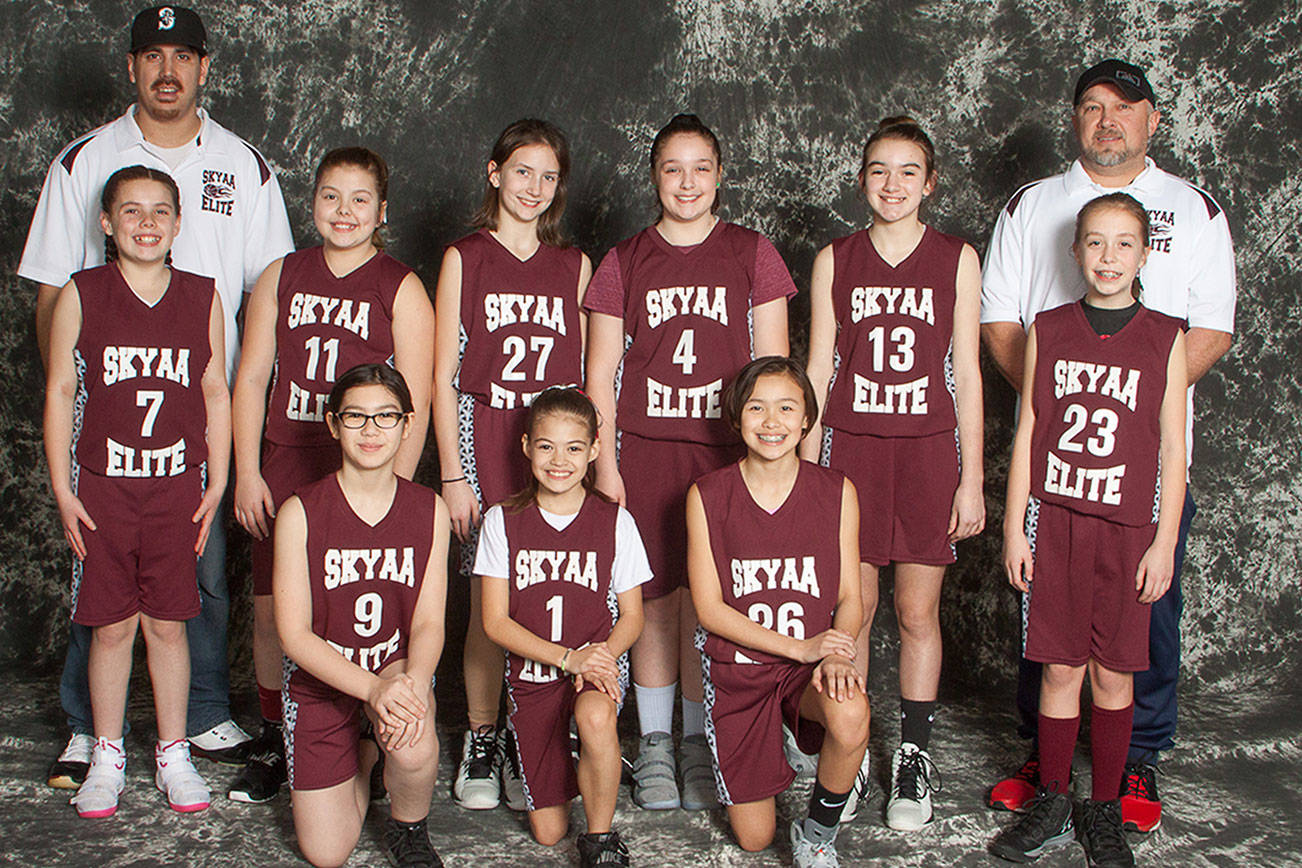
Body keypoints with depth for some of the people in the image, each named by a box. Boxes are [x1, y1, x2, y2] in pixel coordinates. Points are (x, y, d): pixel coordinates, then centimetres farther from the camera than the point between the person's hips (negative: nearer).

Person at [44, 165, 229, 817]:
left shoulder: (202, 297, 2)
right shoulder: (81, 294, -1)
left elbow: (216, 393, 7)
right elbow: (60, 391, 1)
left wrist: (217, 484, 4)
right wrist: (63, 491, -2)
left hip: (177, 485, 1)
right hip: (102, 486, -1)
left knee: (168, 623, 7)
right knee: (111, 625, 6)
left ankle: (173, 753, 22)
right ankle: (107, 757, 22)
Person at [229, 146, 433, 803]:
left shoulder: (401, 289, 1)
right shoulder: (281, 278, 11)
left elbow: (413, 402, -3)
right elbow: (250, 379, 11)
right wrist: (247, 473, 4)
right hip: (286, 468, 3)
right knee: (270, 611, 3)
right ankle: (274, 742, 21)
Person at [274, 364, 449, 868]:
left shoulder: (429, 511, -3)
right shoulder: (301, 513, -11)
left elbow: (429, 623, -5)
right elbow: (293, 634, -14)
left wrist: (411, 684, -27)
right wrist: (372, 689, -28)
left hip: (399, 673, 0)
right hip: (320, 682, 0)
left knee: (414, 747, -35)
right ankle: (364, 756, 29)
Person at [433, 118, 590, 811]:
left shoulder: (573, 265, 12)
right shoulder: (465, 258, 4)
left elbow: (581, 375, 12)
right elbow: (444, 377, 1)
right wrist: (452, 472, -5)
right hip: (483, 438, -2)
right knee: (489, 604, -1)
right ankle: (481, 742, 15)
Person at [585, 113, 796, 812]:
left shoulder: (752, 254, 6)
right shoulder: (625, 262, 7)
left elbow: (770, 367, 5)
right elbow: (600, 372, 7)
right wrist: (604, 462, 0)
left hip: (727, 448, 0)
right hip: (647, 448, 1)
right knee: (656, 596, 3)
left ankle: (699, 744, 16)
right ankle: (654, 743, 18)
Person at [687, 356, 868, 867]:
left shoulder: (836, 493, -2)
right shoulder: (707, 496, -6)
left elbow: (849, 597, 0)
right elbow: (708, 607, -8)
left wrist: (836, 654, -21)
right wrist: (798, 647, -17)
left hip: (812, 664, 0)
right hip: (736, 666, 0)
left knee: (851, 715, -36)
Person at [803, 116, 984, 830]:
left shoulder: (956, 260, 2)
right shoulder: (835, 261, 4)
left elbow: (966, 373, 2)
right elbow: (818, 369, 6)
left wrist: (971, 479, 0)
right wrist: (808, 469, 2)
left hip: (929, 450, 0)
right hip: (850, 447, 1)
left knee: (917, 611, 4)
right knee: (852, 609, 4)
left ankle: (914, 757, 19)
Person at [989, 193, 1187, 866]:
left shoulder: (1164, 338, 0)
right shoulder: (1048, 330, 3)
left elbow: (1172, 449, 1)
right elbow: (1028, 434, 6)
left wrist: (1164, 542, -3)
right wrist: (1015, 526, 2)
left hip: (1127, 527, -1)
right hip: (1054, 519, 1)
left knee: (1113, 674, 6)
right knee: (1060, 667, 5)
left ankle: (1105, 812, 20)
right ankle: (1051, 807, 19)